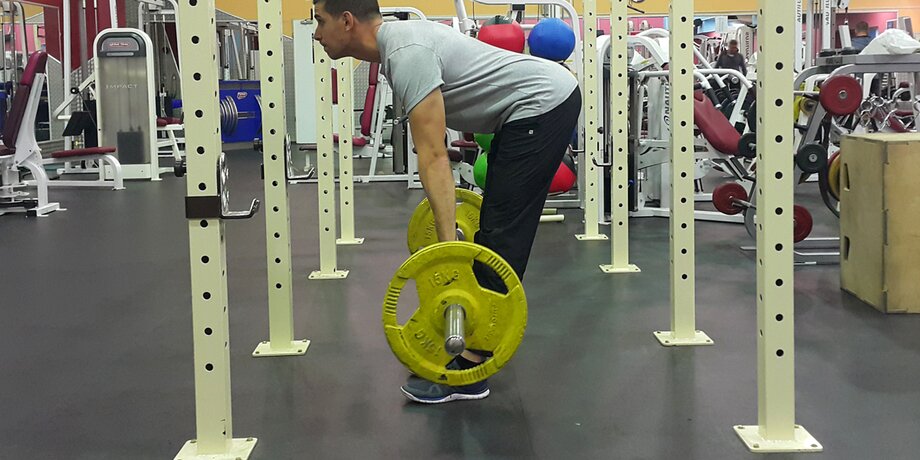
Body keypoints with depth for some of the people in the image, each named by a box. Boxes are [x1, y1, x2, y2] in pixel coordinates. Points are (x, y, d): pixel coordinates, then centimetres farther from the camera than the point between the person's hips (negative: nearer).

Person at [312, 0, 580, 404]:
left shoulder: (407, 55, -22)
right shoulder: (398, 43, 10)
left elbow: (433, 156, -28)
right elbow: (433, 153, 18)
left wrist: (448, 245, -29)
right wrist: (447, 218, 24)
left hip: (544, 103, -11)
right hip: (535, 105, 11)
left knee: (501, 233, -11)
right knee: (494, 226, 17)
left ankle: (467, 373, -7)